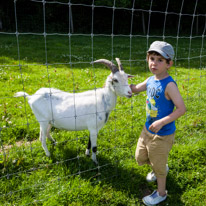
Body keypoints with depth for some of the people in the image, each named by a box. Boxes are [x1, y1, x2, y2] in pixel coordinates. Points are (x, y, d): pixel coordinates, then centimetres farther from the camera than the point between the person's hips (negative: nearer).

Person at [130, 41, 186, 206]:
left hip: (163, 134, -8)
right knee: (140, 158, 24)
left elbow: (182, 108, -27)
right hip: (148, 129, 8)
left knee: (158, 165, 12)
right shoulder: (150, 80, -2)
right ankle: (162, 168, 52)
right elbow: (135, 89, 15)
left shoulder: (169, 85, -24)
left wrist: (161, 122, -31)